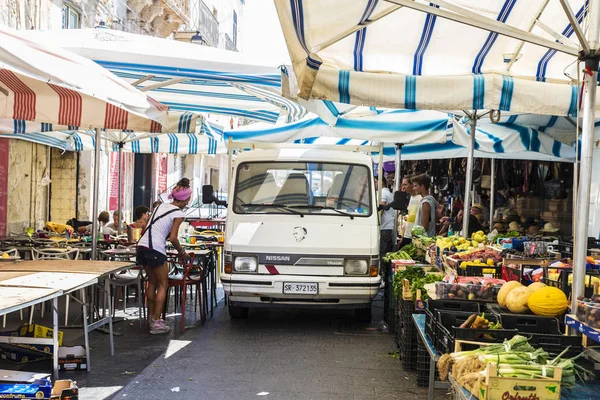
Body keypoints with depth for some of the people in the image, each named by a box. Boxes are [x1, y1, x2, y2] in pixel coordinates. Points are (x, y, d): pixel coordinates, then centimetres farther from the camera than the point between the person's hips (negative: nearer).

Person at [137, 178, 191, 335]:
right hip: (155, 250, -8)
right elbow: (173, 238, -10)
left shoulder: (161, 206, 17)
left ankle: (151, 317, 24)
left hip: (142, 245, 8)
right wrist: (182, 252, 4)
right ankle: (156, 323, -1)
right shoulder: (179, 214, -5)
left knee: (152, 282, 20)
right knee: (163, 285, 3)